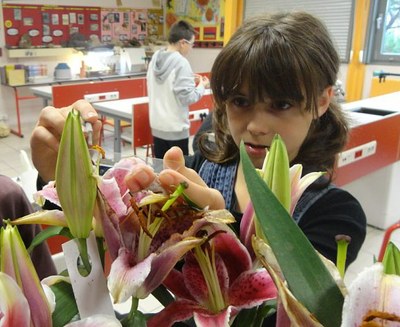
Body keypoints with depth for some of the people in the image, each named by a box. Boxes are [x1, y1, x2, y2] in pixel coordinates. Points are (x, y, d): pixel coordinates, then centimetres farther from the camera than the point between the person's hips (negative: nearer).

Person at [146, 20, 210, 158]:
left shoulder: (155, 57, 5)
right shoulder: (181, 62, -17)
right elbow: (187, 97, -18)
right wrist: (201, 86, -1)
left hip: (157, 125, 7)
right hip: (176, 128, -7)